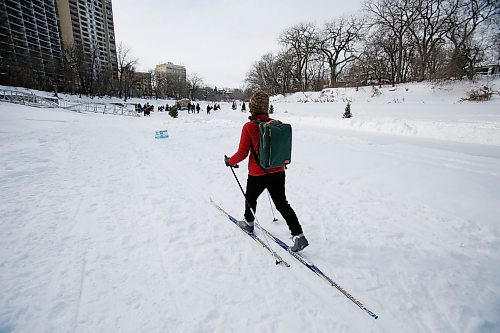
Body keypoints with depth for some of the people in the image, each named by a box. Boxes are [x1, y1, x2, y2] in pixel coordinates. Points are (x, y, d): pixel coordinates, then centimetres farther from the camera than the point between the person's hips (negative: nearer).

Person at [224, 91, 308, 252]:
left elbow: (242, 153, -12)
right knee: (282, 204, 14)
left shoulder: (249, 127, -15)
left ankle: (249, 223, 47)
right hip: (278, 172, 4)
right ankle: (298, 235, 10)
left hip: (258, 174, -4)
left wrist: (230, 161, 7)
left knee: (250, 198, 24)